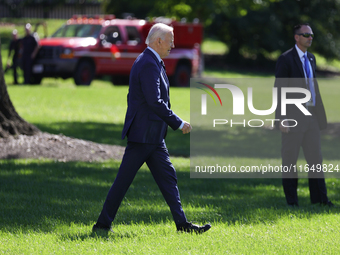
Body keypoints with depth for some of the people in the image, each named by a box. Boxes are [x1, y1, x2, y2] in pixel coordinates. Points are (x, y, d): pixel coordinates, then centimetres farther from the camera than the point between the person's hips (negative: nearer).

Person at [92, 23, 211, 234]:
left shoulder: (152, 62, 15)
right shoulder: (149, 64, -17)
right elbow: (155, 101, -24)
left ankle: (182, 223, 8)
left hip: (153, 136, 10)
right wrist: (178, 123, -19)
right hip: (143, 134, -10)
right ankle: (103, 224, 4)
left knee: (168, 177, 7)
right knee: (124, 179, -3)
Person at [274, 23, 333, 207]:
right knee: (290, 159, 1)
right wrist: (282, 118, -17)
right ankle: (291, 200, 7)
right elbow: (279, 89, -11)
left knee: (315, 157, 7)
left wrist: (320, 115, 13)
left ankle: (319, 198, 11)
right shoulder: (286, 59, -8)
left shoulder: (311, 58, 15)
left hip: (311, 115, 7)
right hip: (293, 116, -7)